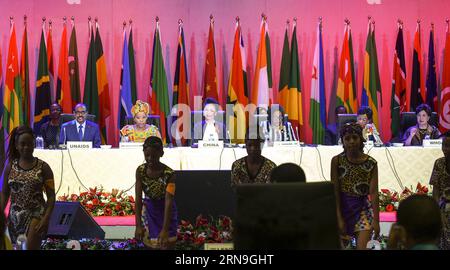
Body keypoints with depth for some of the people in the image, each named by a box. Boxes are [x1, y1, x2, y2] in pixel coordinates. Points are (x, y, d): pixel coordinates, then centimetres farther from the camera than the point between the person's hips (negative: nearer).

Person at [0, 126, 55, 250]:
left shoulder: (43, 167, -2)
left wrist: (46, 218, -14)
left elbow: (51, 196, -3)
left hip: (36, 215, -4)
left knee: (31, 247, -18)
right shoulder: (10, 166, 6)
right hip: (15, 216, 4)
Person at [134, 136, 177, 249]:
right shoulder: (140, 171, -15)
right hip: (148, 210, 3)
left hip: (165, 211, -3)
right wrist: (138, 225, -22)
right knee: (150, 244, 6)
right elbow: (138, 198, -15)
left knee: (167, 244, -3)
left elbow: (169, 202, -29)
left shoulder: (169, 174, -25)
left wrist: (165, 230, -36)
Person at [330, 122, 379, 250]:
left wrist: (376, 220, -12)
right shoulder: (337, 161, -5)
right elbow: (335, 191, -7)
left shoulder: (371, 163, -5)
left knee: (363, 247, -11)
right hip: (342, 207, 1)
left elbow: (374, 193, -7)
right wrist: (339, 218, -12)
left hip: (363, 208, -1)